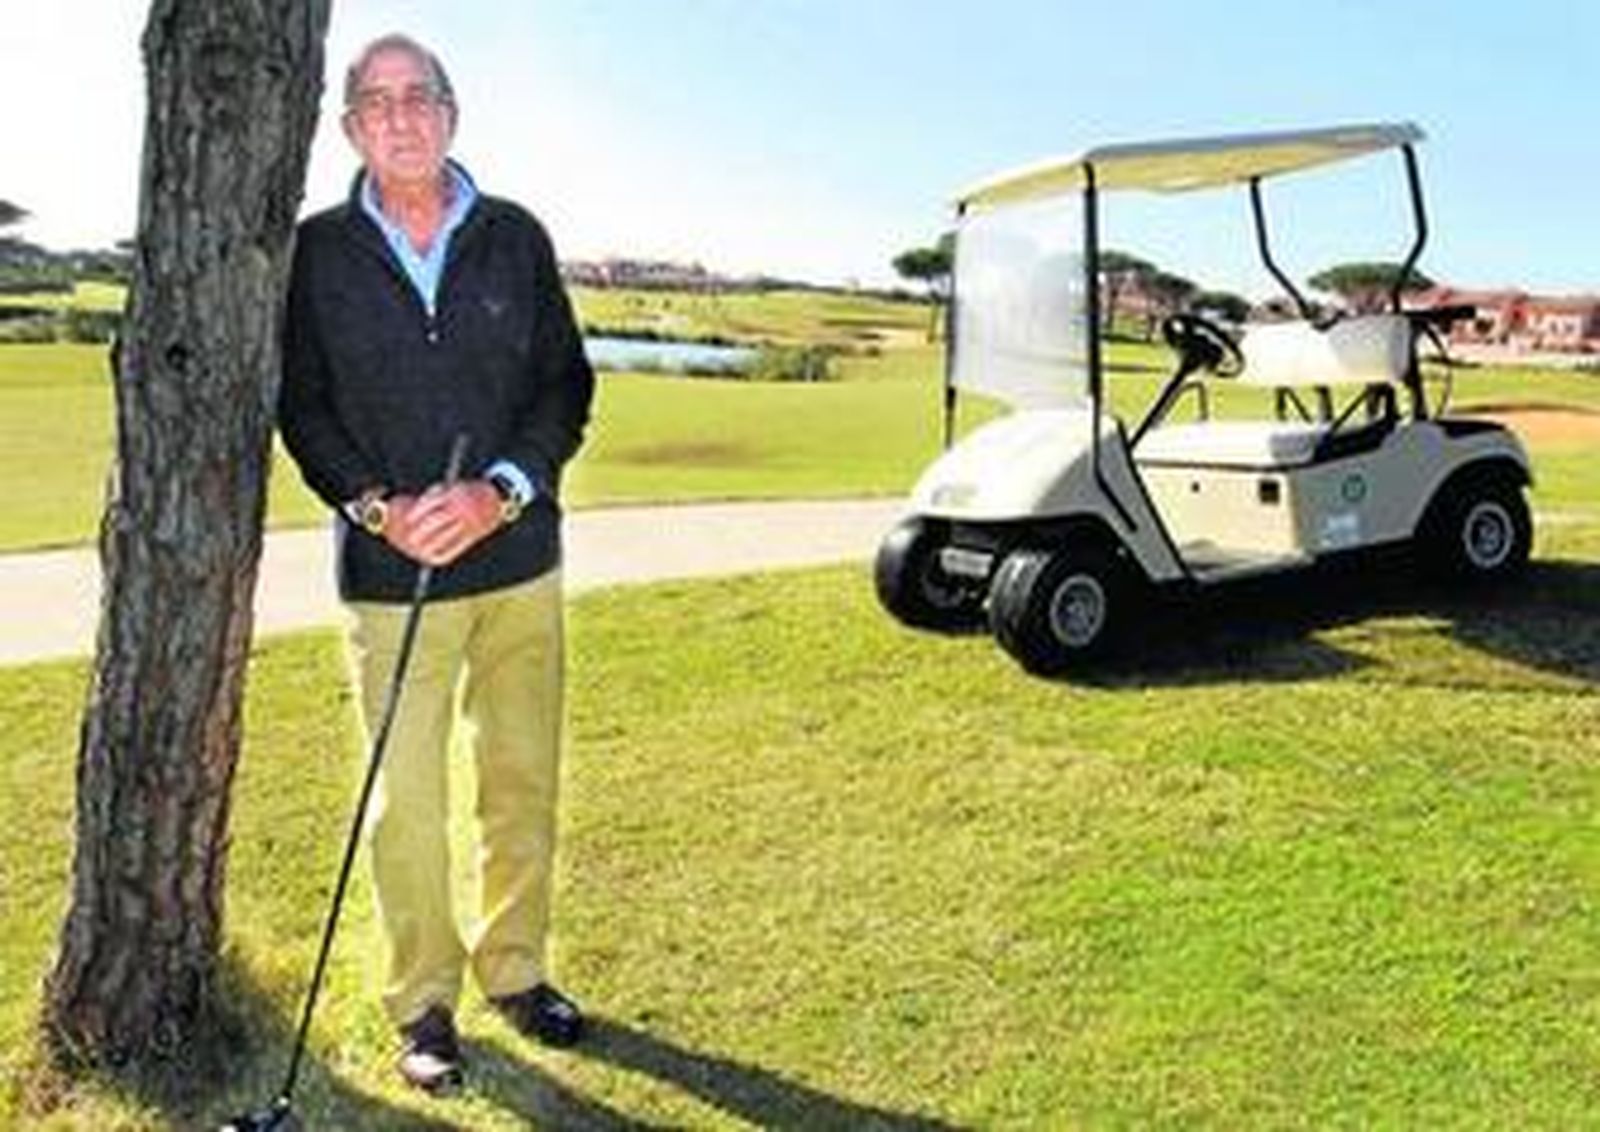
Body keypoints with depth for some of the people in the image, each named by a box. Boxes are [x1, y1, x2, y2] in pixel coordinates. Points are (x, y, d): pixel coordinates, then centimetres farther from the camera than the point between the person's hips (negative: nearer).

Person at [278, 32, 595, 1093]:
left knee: (524, 781, 11)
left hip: (521, 559, 2)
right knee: (407, 797, 2)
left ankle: (517, 969, 29)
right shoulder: (319, 251, 1)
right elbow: (302, 406, 2)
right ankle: (425, 1001, 19)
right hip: (392, 571, -2)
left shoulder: (517, 238, 4)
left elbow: (567, 385, 4)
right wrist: (378, 508, -13)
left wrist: (500, 491, -12)